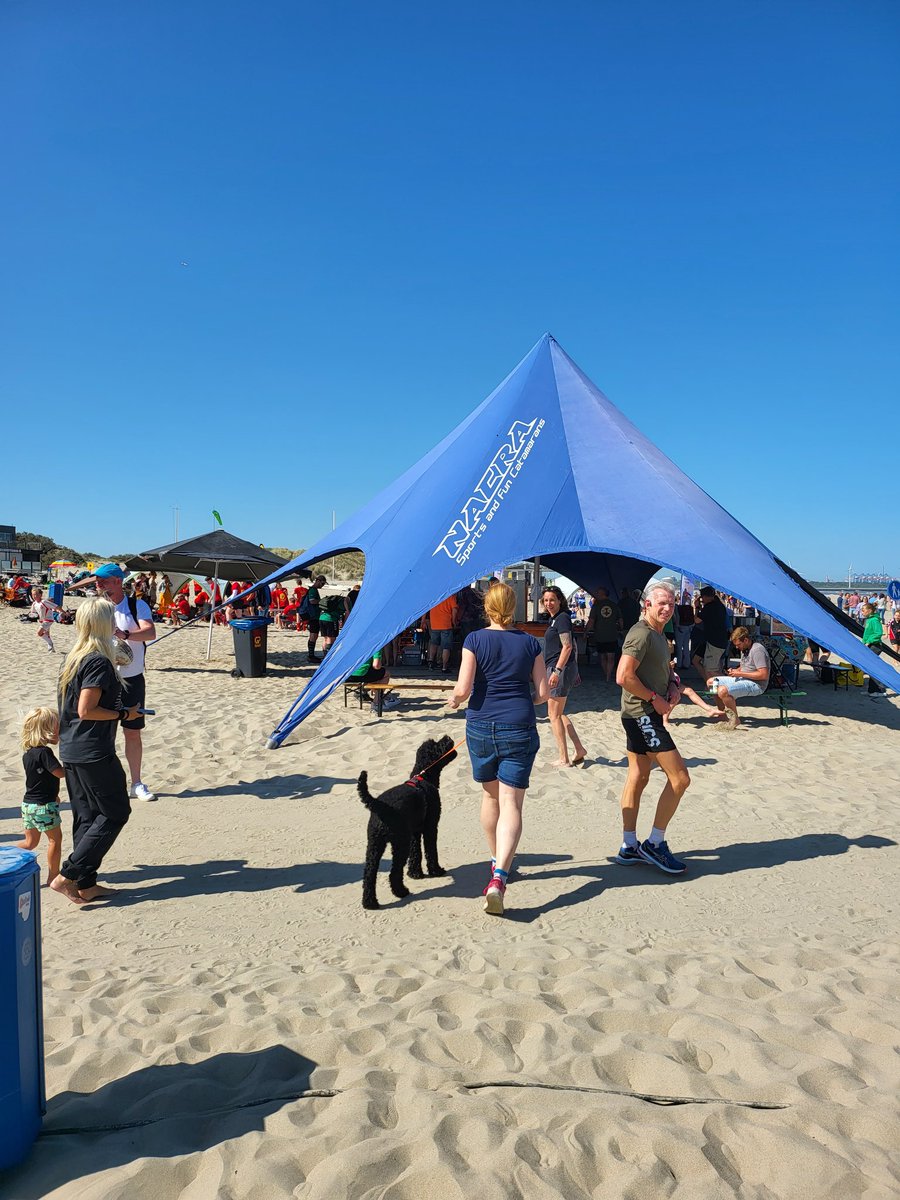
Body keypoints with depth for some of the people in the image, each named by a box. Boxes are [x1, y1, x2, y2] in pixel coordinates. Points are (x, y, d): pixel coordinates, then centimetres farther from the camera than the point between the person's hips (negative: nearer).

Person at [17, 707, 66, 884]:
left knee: (31, 842, 20)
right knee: (55, 838, 7)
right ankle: (53, 876, 15)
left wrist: (52, 795, 28)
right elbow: (61, 773, -22)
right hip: (44, 805, -8)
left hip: (28, 803, 8)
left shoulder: (27, 754, 7)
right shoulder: (44, 752, -21)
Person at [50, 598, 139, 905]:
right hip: (94, 753, -9)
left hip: (71, 752, 9)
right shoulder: (99, 662, -17)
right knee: (116, 812, 1)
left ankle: (85, 884, 19)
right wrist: (123, 714, -11)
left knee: (86, 817, 14)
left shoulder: (73, 659, 11)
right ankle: (67, 876, -1)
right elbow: (86, 710, -21)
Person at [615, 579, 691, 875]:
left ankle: (629, 847, 21)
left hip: (646, 715, 10)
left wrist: (673, 685, 9)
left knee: (637, 778, 13)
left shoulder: (659, 634, 16)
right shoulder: (641, 634, -17)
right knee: (679, 778, -8)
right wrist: (654, 698, -16)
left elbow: (664, 668, 30)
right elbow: (624, 676, -25)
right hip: (642, 715, -10)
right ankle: (655, 844, 2)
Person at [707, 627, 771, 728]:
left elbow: (764, 675, -24)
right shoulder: (744, 649, 12)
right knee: (711, 682, 6)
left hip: (756, 685, -10)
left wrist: (740, 674, -21)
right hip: (742, 680, 10)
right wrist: (735, 670, 3)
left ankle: (735, 719, -12)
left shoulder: (757, 650, -19)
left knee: (723, 690, -31)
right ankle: (723, 716, 7)